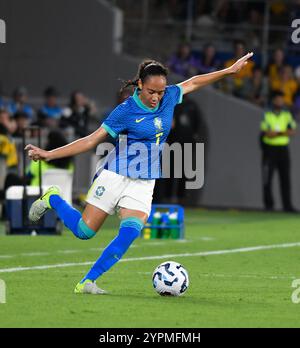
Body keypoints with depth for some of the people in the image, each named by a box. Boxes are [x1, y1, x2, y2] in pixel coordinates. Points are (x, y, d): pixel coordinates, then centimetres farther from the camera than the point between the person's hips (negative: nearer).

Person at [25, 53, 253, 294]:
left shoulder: (169, 98, 1)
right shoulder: (126, 111, -13)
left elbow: (193, 82, 20)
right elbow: (92, 141, -11)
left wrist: (231, 70, 25)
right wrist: (49, 154, -17)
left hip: (144, 183, 4)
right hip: (116, 176, -4)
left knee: (130, 234, -17)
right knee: (84, 231, -3)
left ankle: (87, 283, -15)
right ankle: (52, 199, 26)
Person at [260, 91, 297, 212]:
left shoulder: (287, 115, 10)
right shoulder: (267, 115, 2)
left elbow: (292, 131, -3)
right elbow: (266, 133, -12)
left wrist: (278, 133, -18)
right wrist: (284, 133, -15)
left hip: (283, 149, 2)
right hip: (269, 149, -2)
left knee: (285, 178, 0)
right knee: (267, 178, -3)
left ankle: (287, 205, 1)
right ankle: (268, 204, 3)